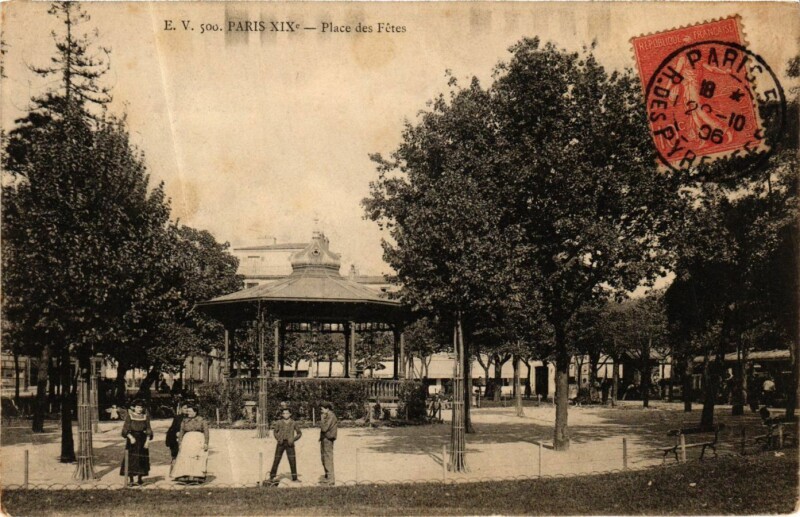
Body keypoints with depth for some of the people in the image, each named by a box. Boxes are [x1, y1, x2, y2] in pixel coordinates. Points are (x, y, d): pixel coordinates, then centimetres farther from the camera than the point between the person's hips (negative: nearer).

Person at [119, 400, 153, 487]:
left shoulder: (145, 417, 5)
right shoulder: (129, 416, -2)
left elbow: (148, 430, 6)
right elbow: (125, 429, -6)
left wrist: (147, 441, -6)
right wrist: (131, 437, -20)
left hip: (142, 439, 2)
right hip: (132, 439, -2)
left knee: (141, 459, 3)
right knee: (131, 459, -4)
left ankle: (139, 479, 13)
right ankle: (131, 480, 1)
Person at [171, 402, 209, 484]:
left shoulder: (201, 420, 7)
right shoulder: (184, 421, 16)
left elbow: (206, 432, 2)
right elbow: (181, 432, 15)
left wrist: (206, 443, -7)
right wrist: (180, 443, 5)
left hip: (199, 441, -3)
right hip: (187, 441, 3)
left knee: (198, 460, -9)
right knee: (185, 459, -8)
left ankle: (196, 478, -8)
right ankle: (184, 477, -9)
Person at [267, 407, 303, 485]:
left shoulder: (293, 423, 0)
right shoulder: (279, 423, 1)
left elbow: (299, 433, 9)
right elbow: (275, 431, 16)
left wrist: (293, 439, -4)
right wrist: (278, 439, 1)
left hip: (289, 444, 0)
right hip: (281, 444, 0)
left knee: (292, 461, -2)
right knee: (276, 460, 1)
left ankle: (294, 478, 8)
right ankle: (271, 478, 9)